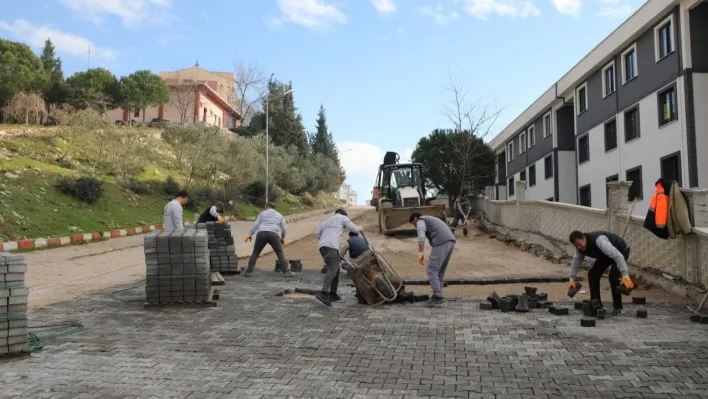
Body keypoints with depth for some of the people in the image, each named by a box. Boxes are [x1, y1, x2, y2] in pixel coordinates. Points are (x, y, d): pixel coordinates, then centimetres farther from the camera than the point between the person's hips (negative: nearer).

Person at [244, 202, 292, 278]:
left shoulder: (262, 213, 21)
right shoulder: (279, 215, 22)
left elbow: (256, 224, 11)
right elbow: (284, 229, 18)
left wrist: (249, 234, 12)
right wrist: (282, 238, 32)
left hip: (261, 234, 1)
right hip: (273, 235, 0)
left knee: (255, 253, 14)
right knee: (280, 253, 11)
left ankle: (248, 272, 10)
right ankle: (286, 272, 2)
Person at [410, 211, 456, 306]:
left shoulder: (421, 221, 9)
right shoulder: (431, 220, 37)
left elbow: (421, 237, -12)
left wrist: (420, 254, -14)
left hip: (441, 243, -9)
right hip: (450, 242, 9)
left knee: (432, 271, -3)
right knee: (440, 271, 16)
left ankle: (438, 296, -8)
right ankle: (437, 296, 15)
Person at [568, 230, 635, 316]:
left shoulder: (598, 240, -41)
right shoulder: (580, 247, -16)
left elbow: (618, 257, -44)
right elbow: (576, 262, 1)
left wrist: (625, 276, -49)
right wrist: (572, 279, -3)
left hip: (621, 251, -7)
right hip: (606, 253, 8)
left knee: (613, 276, -24)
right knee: (592, 274, -4)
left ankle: (618, 308, -9)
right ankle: (596, 304, 4)